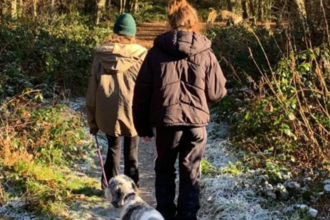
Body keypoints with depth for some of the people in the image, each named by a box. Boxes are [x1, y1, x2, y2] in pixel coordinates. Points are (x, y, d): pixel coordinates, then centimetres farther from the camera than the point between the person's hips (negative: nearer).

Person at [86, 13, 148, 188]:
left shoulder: (101, 54, 1)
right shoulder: (140, 55, -5)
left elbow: (92, 87, 3)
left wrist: (92, 119, 9)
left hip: (107, 111, 2)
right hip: (132, 110, -2)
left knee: (113, 148, 17)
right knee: (131, 151, 11)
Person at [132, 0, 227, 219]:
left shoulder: (156, 52, 1)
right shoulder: (205, 53, 0)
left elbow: (142, 91, 1)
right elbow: (217, 93, 1)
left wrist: (143, 125, 9)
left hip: (166, 120, 0)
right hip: (197, 121, 0)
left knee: (165, 169, 19)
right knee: (191, 173, 13)